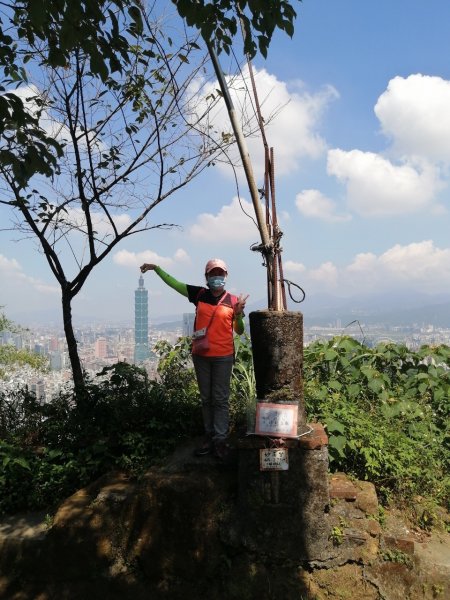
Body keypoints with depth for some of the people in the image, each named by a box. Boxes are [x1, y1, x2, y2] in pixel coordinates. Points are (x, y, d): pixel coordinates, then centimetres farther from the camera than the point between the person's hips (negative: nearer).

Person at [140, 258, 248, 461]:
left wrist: (239, 314, -17)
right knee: (206, 398, 12)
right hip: (201, 355, 3)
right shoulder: (199, 294, 2)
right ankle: (209, 437, 22)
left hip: (223, 357, -3)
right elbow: (174, 283, 8)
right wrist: (157, 268, 2)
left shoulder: (233, 301, -3)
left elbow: (239, 331, 1)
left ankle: (220, 440, 5)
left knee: (220, 399, 1)